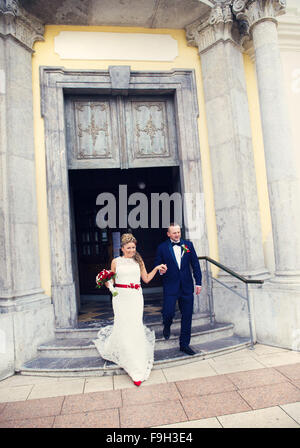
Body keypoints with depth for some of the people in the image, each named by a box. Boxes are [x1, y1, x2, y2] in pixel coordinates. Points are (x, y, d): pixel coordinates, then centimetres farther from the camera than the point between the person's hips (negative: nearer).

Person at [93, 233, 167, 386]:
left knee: (135, 327, -3)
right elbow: (111, 280, 11)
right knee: (123, 327, -4)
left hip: (136, 297, 1)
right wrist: (106, 282, -10)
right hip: (121, 297, -1)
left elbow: (146, 279, 12)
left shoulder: (138, 261, 10)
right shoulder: (116, 261, 6)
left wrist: (156, 268, 2)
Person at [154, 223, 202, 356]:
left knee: (187, 317, 7)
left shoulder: (188, 244, 6)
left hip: (187, 286, 3)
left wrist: (198, 282, 4)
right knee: (168, 312, -8)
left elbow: (195, 264, 7)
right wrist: (160, 271, -18)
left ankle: (184, 344, 24)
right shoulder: (162, 248, -1)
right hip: (170, 287, -2)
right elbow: (157, 264, 5)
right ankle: (167, 325, 31)